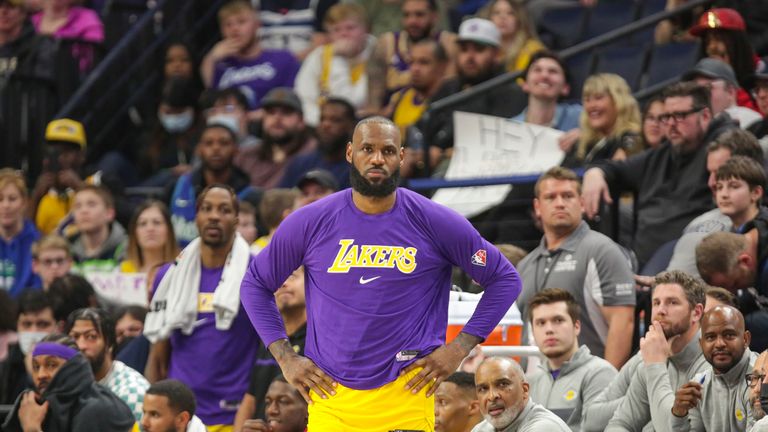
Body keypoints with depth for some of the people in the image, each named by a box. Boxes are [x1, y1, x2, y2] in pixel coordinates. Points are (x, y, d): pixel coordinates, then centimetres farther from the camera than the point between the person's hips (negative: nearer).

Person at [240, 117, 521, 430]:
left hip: (406, 395, -2)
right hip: (330, 397, 2)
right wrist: (285, 357, 6)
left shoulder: (435, 222, 0)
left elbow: (505, 279, 8)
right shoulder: (309, 222, 3)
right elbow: (255, 284, 15)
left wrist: (459, 348, 0)